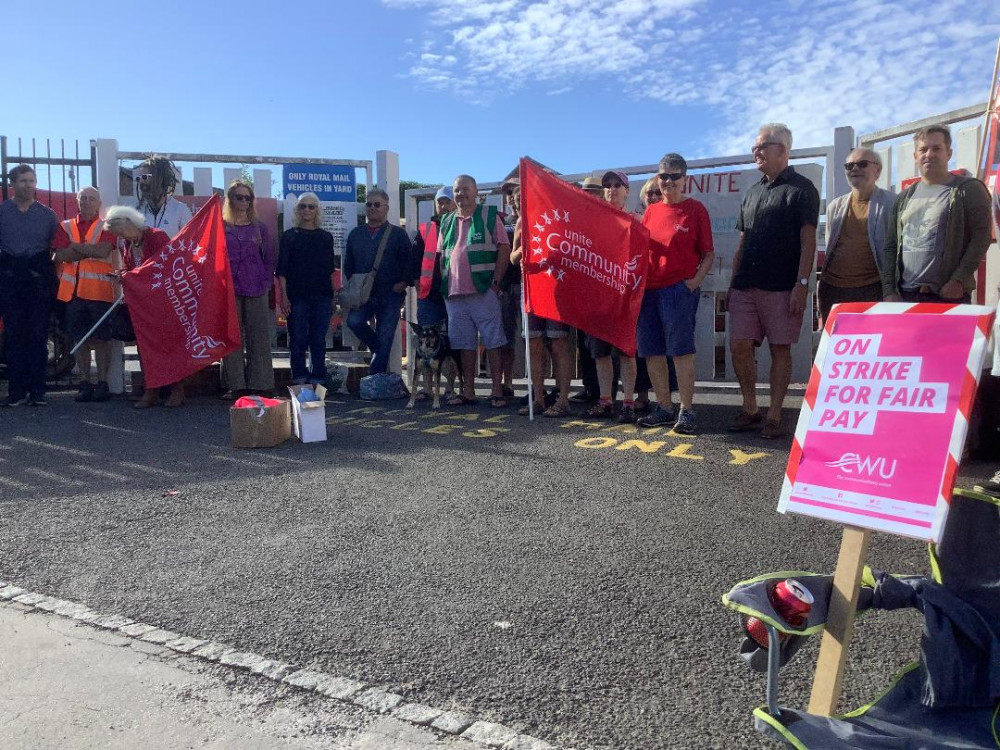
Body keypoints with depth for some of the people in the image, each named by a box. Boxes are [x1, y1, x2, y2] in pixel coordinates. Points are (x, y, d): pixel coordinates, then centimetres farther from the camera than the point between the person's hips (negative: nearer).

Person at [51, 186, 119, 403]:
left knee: (101, 338, -1)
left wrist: (75, 246, -3)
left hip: (100, 291, -3)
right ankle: (85, 383, 12)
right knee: (81, 339, 6)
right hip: (73, 291, 4)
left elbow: (102, 251, -13)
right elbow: (61, 255, 0)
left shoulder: (106, 227, 5)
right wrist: (91, 251, -8)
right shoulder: (66, 227, 14)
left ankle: (102, 383, 4)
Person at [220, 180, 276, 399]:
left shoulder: (259, 228, 12)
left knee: (259, 337, -1)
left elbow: (270, 258, 13)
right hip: (229, 289, -1)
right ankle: (236, 385, 5)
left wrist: (266, 283, 1)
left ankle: (260, 385, 4)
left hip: (256, 290, 1)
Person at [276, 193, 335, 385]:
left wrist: (332, 297, 10)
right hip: (297, 296, -2)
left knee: (318, 340, 3)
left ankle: (318, 379, 10)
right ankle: (299, 380, 7)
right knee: (298, 340, 0)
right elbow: (282, 270, 2)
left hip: (321, 296, 2)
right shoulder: (289, 236, 5)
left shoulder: (326, 237, 11)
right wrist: (284, 296, -7)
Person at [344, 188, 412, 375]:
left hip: (390, 295, -3)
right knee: (354, 320, -22)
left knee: (385, 338, -3)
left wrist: (404, 282, -7)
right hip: (363, 296, 3)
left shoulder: (398, 234, 3)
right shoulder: (356, 234, 14)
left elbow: (410, 260, 2)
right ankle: (378, 350, 4)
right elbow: (348, 263, 19)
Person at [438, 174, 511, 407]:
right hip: (454, 293, 5)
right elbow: (442, 256, 19)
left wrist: (496, 281, -11)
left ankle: (497, 392, 3)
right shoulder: (447, 221, 17)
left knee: (493, 342, -2)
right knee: (465, 344, 9)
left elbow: (504, 249, -4)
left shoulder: (489, 216, 2)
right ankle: (468, 392, 17)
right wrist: (443, 286, 8)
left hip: (484, 291, -5)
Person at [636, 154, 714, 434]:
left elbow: (708, 253, 1)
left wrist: (696, 280, -13)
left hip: (680, 288, -5)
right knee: (652, 351, 6)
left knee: (681, 348, -8)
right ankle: (663, 408, 16)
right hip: (649, 289, 6)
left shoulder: (695, 209, 3)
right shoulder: (651, 211, 15)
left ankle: (686, 411, -2)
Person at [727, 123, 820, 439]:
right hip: (746, 286, 6)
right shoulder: (752, 193, 18)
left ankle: (774, 416, 6)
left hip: (781, 288, -6)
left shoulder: (801, 189, 0)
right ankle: (749, 409, 14)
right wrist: (733, 283, 15)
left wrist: (802, 284, -16)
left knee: (780, 349, 0)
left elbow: (808, 240, -7)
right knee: (739, 346, 0)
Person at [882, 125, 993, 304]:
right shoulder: (904, 198, 18)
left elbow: (981, 238, -5)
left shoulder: (969, 190, 5)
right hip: (905, 296, 4)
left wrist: (959, 281, -15)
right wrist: (889, 290, 3)